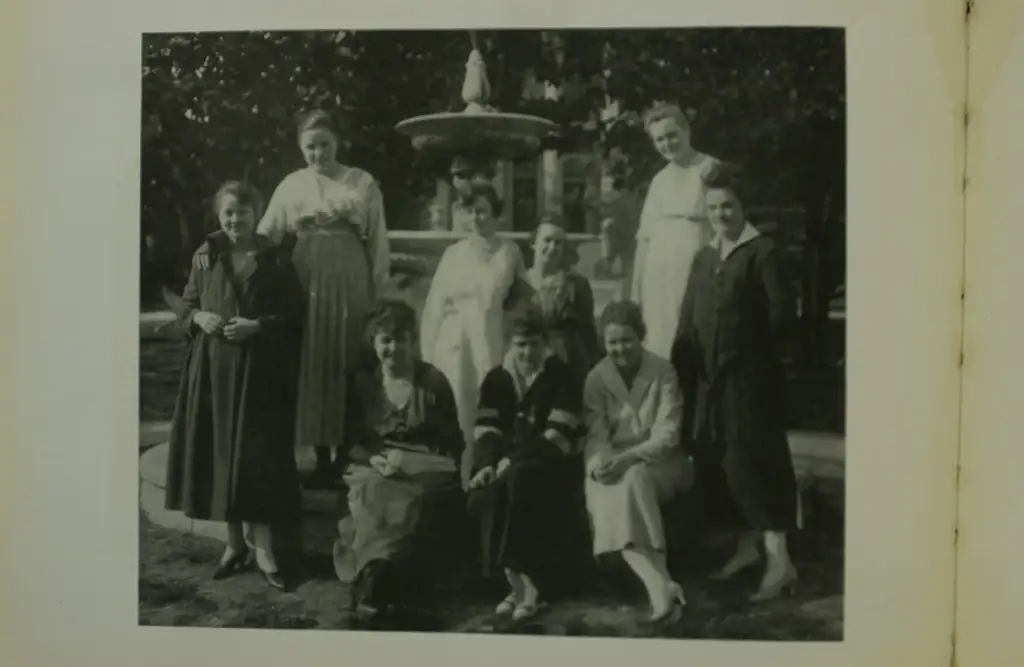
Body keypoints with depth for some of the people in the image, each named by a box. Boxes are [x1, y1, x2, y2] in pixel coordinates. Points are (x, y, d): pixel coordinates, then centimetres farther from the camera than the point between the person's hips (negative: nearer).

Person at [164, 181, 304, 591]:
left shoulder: (275, 261, 1)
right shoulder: (205, 257, 8)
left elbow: (295, 315, -1)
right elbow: (185, 305, 14)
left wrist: (258, 326, -16)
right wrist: (199, 316, -7)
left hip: (261, 373, -3)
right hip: (212, 371, 3)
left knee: (258, 458, -2)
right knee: (218, 454, 5)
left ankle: (263, 549, 7)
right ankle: (234, 543, 18)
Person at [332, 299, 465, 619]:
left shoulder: (433, 382, 6)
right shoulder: (361, 382, 12)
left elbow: (453, 445, 4)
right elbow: (349, 442, 8)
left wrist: (411, 461, -13)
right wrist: (375, 459, -13)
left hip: (423, 472, -1)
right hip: (374, 467, 1)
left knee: (410, 502, -35)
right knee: (372, 493, -34)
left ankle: (372, 576, -40)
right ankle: (381, 578, -40)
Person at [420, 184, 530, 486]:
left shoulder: (509, 252, 6)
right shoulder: (453, 252, 7)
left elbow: (524, 296, 9)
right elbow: (434, 304, 6)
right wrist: (428, 353, 2)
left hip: (491, 340, -1)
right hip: (454, 340, 1)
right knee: (455, 416, 1)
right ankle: (456, 481, 10)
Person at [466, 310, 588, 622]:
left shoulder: (563, 378, -2)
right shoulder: (496, 378, 12)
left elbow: (558, 438, -11)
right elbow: (486, 431, 5)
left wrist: (512, 461, -19)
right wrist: (488, 464, -16)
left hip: (550, 464, -4)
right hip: (506, 465, 4)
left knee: (516, 482, -36)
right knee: (480, 498, -27)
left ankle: (525, 583, -25)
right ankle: (523, 582, -17)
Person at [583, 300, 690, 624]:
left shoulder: (663, 372, -5)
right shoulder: (596, 378, 2)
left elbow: (667, 435, -12)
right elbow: (595, 434, -4)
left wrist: (628, 458, -28)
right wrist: (602, 462, -28)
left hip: (657, 461, -2)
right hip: (615, 467, 2)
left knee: (633, 480, -35)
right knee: (611, 497, -32)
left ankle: (660, 589, -40)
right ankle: (663, 588, -42)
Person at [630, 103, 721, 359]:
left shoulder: (711, 170, -2)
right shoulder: (659, 180, 14)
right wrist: (635, 291, 12)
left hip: (697, 275, -5)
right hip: (658, 279, 5)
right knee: (660, 348, 7)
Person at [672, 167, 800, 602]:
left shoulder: (763, 252, -5)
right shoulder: (703, 259, 16)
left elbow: (782, 311, -10)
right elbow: (688, 323, 14)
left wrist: (753, 350, -4)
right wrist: (687, 371, 7)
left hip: (750, 378, -7)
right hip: (710, 379, 7)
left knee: (751, 461, -10)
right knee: (718, 464, 10)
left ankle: (779, 559, -5)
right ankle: (748, 545, 26)